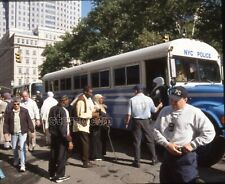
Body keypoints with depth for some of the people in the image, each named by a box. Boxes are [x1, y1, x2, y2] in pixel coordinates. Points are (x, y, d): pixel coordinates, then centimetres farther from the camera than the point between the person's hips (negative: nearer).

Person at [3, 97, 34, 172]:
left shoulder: (24, 111, -6)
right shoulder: (9, 112, -3)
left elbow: (29, 121, -3)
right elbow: (6, 122, 3)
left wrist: (32, 131, -2)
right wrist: (6, 131, -2)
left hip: (23, 132, -2)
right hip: (14, 133, 3)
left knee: (22, 148, -7)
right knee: (14, 148, 15)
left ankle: (22, 165, -1)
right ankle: (16, 160, 41)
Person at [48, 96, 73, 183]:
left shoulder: (52, 109, 4)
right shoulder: (64, 110, -19)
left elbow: (50, 122, 11)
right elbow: (65, 127, -21)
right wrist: (69, 140, -18)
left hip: (53, 135, 7)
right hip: (61, 136, -7)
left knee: (53, 155, 17)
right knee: (61, 156, 6)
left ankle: (52, 174, 30)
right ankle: (59, 176, 16)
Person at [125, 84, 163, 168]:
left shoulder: (132, 100, -7)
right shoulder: (148, 99, -3)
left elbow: (129, 114, -8)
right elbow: (154, 110, 9)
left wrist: (126, 123, 7)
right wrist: (159, 106, 29)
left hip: (136, 122, -1)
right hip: (146, 121, 1)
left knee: (137, 142, 6)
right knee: (150, 140, 15)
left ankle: (137, 161, 11)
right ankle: (154, 159, 25)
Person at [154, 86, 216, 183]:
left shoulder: (194, 112, -12)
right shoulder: (165, 111, 2)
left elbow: (209, 132, -12)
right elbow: (156, 130, 5)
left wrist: (192, 145, -15)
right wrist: (166, 144, -9)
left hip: (186, 157, -5)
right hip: (168, 155, 5)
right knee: (165, 180, 20)